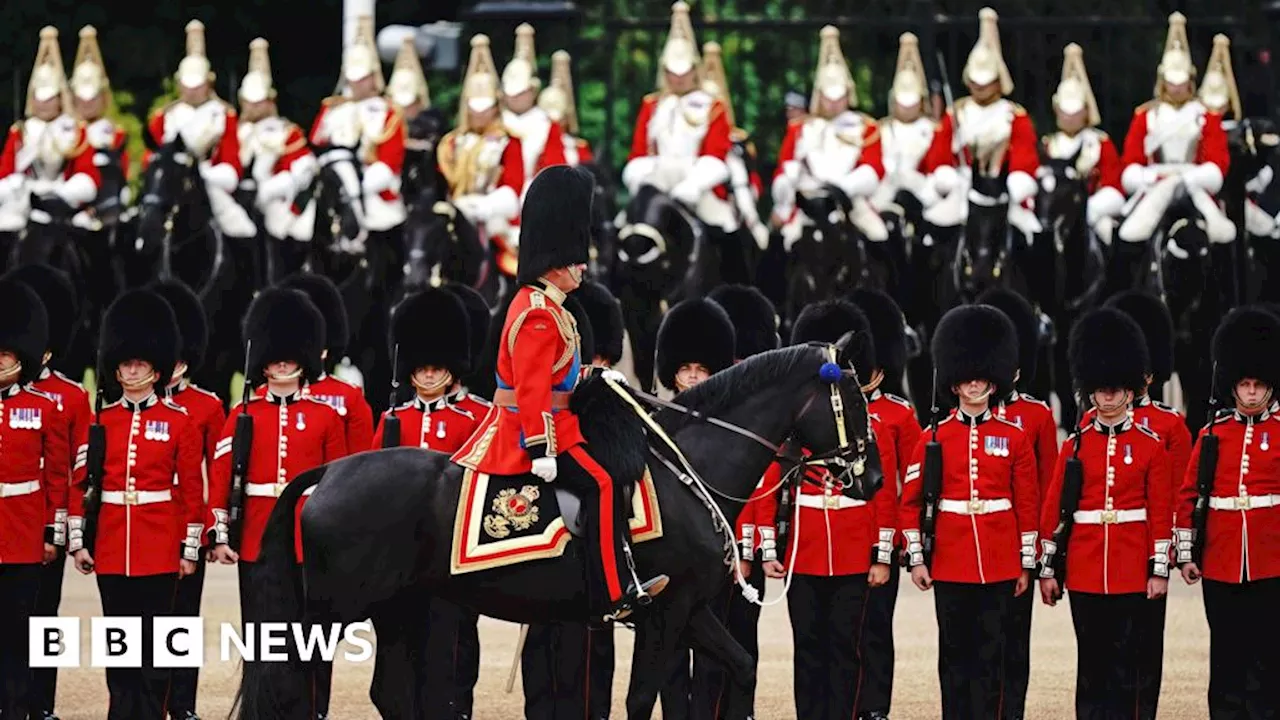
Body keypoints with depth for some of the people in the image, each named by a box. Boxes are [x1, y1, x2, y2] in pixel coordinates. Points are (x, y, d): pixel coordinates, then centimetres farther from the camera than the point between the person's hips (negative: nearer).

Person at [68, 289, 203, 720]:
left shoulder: (178, 423, 0)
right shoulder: (101, 421, 7)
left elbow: (192, 491, 0)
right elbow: (80, 484, 8)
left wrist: (190, 550, -3)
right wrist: (77, 541, 2)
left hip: (159, 550, -3)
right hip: (110, 550, 3)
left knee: (155, 639, 0)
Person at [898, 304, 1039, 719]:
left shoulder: (1013, 438, 4)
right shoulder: (935, 438, 3)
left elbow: (1028, 504, 7)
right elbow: (910, 502, 4)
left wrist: (1027, 563, 4)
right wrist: (916, 558, -1)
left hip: (999, 563, 0)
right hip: (950, 562, 0)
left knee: (991, 655, 2)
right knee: (955, 655, 4)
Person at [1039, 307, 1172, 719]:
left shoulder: (1150, 446, 2)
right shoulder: (1075, 446, 5)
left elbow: (1161, 512, 1)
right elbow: (1054, 509, 6)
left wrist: (1159, 570, -4)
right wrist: (1048, 568, 4)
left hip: (1132, 574, -1)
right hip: (1085, 572, 1)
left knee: (1127, 667, 1)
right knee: (1092, 666, 6)